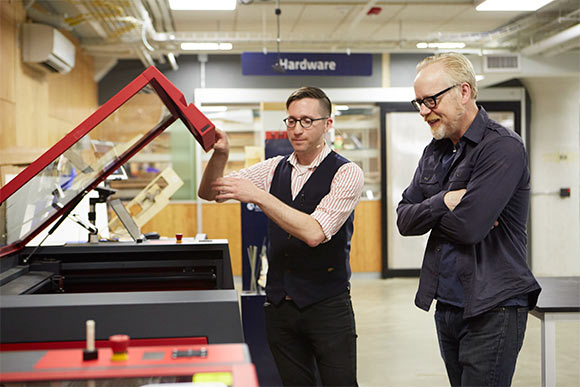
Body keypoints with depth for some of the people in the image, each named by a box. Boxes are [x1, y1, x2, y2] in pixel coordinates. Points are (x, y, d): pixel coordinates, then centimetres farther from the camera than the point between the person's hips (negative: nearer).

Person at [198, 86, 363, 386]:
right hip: (279, 303, 5)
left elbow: (314, 232, -21)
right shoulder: (274, 169, 8)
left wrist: (257, 196, -24)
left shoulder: (346, 173, -8)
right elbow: (209, 193, 4)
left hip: (327, 305, -4)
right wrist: (220, 154, -15)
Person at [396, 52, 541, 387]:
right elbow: (404, 220, 4)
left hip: (492, 312, -8)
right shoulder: (435, 151, 11)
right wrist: (443, 202, -15)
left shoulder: (502, 148, -15)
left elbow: (469, 226, -25)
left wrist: (428, 214, -5)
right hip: (446, 306, 8)